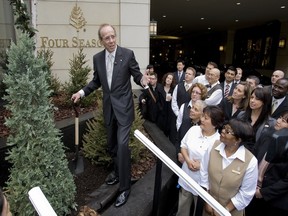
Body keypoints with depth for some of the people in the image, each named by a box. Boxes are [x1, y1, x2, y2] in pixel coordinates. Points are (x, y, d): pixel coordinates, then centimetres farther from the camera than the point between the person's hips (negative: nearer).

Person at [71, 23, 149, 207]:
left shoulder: (128, 54, -8)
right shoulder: (97, 58, 4)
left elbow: (137, 75, -5)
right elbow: (96, 81, 13)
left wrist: (143, 80, -28)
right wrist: (82, 92, 2)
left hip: (123, 107, -5)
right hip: (109, 107, 5)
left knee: (122, 145, -11)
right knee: (111, 144, 18)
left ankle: (125, 187, 5)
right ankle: (118, 172, 42)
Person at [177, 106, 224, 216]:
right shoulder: (193, 129, -8)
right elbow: (183, 146, 2)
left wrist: (201, 166, -22)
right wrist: (188, 160, -14)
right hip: (186, 178, 4)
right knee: (182, 207, 25)